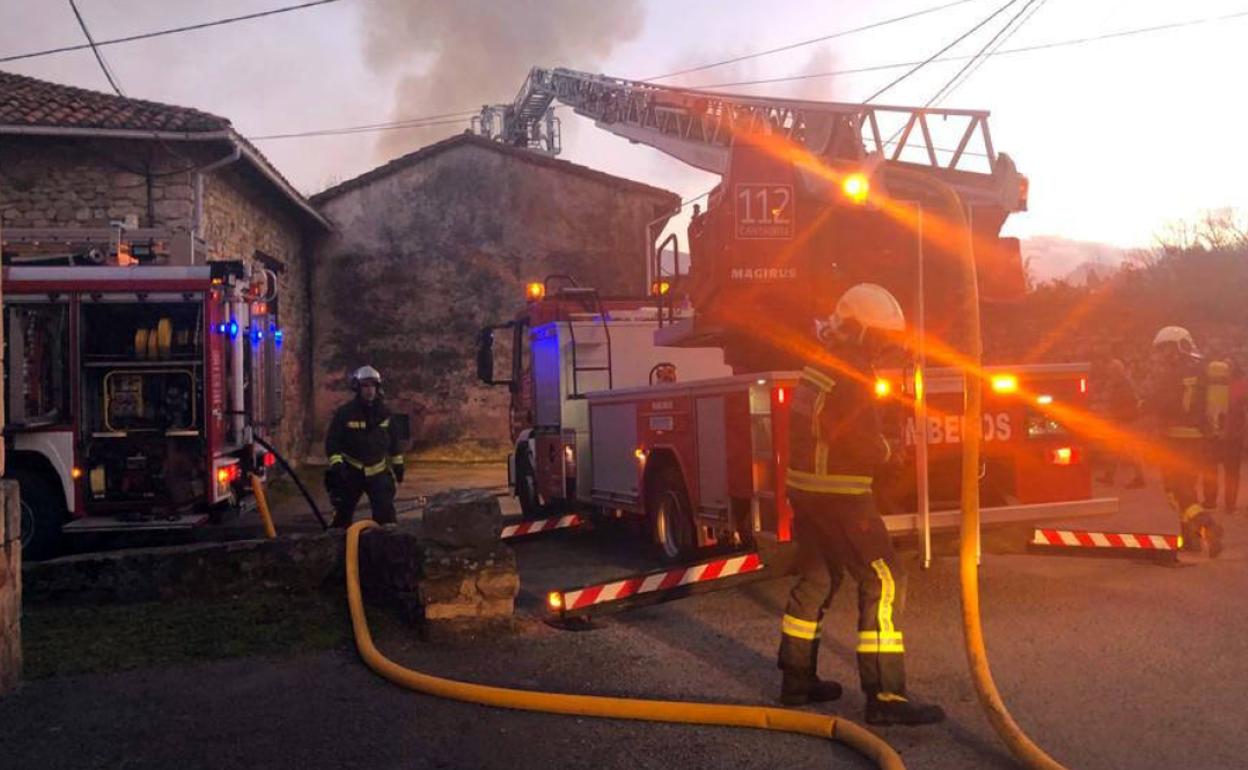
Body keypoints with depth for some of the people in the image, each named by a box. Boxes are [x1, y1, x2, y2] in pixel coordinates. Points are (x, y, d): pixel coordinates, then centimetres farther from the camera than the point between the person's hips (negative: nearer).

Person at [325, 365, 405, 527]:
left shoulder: (384, 412, 2)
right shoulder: (344, 413, -10)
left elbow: (393, 439, 13)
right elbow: (332, 440, -9)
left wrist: (398, 464, 14)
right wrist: (336, 464, -21)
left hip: (378, 471, 2)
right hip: (351, 471, -2)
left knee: (385, 512, -5)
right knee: (343, 511, 4)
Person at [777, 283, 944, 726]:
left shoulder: (818, 364, 11)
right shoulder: (852, 376, -18)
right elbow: (869, 449, -19)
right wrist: (887, 451, 3)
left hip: (805, 489, 10)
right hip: (840, 496, -10)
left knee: (816, 581, 18)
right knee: (883, 582, -7)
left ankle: (797, 681, 25)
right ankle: (884, 697, -8)